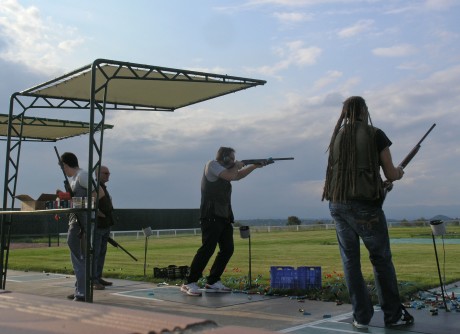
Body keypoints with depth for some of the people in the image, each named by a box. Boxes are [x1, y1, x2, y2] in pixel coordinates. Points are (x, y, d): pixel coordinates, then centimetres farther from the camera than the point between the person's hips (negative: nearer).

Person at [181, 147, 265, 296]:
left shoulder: (223, 169, 22)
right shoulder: (212, 164, -3)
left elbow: (238, 176, 35)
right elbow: (230, 175, -16)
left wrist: (255, 166, 27)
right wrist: (237, 166, 4)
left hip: (224, 217, 10)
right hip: (211, 216, -10)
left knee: (227, 249, 6)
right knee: (208, 248, -16)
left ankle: (212, 282, 14)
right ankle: (189, 283, -12)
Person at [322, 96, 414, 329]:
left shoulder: (336, 137, 10)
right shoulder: (375, 135, -1)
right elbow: (390, 175, 0)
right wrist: (399, 173, 23)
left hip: (337, 204, 4)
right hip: (365, 205, -4)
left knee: (350, 261, 8)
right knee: (381, 260, 8)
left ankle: (361, 316, 11)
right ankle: (393, 315, 15)